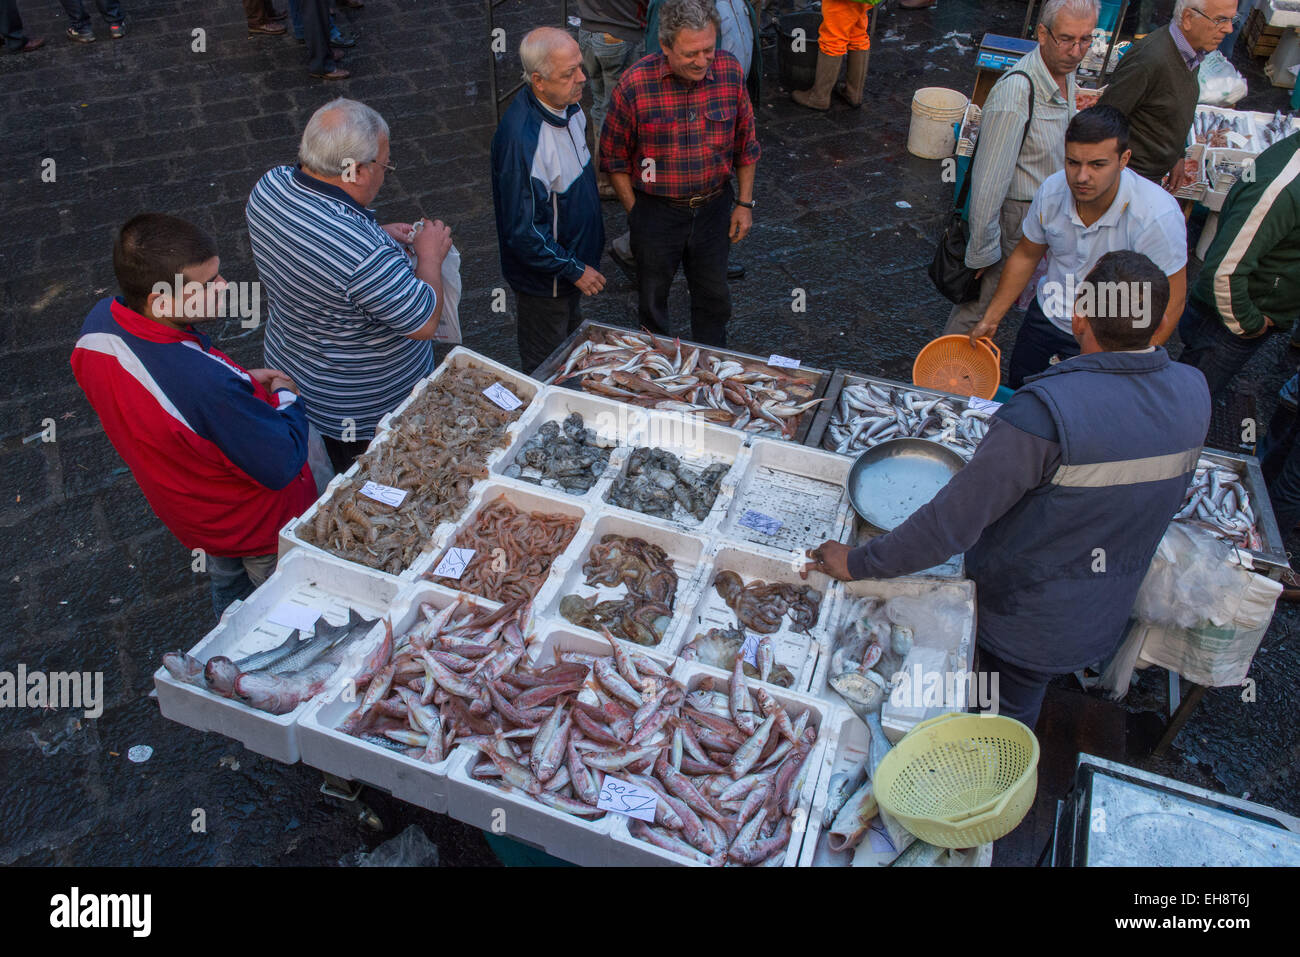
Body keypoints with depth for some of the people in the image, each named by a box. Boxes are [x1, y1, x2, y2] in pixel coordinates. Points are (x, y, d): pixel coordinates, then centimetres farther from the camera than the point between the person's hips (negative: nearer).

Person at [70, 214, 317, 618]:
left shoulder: (99, 321, -20)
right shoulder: (210, 384, -47)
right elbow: (282, 466, -32)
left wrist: (240, 381, -7)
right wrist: (286, 397, -14)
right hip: (260, 525, -9)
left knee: (228, 589, 38)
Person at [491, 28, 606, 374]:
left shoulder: (567, 105, -5)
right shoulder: (521, 140, -34)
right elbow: (522, 230, -30)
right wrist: (574, 269, -21)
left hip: (574, 260, 9)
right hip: (544, 277, -9)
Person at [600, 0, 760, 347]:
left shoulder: (731, 71, -10)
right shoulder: (635, 84, -18)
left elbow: (745, 143, 3)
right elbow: (614, 157, -6)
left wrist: (745, 202, 3)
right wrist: (636, 213, -5)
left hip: (713, 206, 2)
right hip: (656, 210, -2)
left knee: (714, 298, 16)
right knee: (652, 297, 16)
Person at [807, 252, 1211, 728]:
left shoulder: (1047, 409, -34)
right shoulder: (1194, 392, -11)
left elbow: (952, 522, -31)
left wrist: (858, 563, -19)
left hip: (1022, 623, -6)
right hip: (1105, 619, 6)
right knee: (1017, 721, 30)